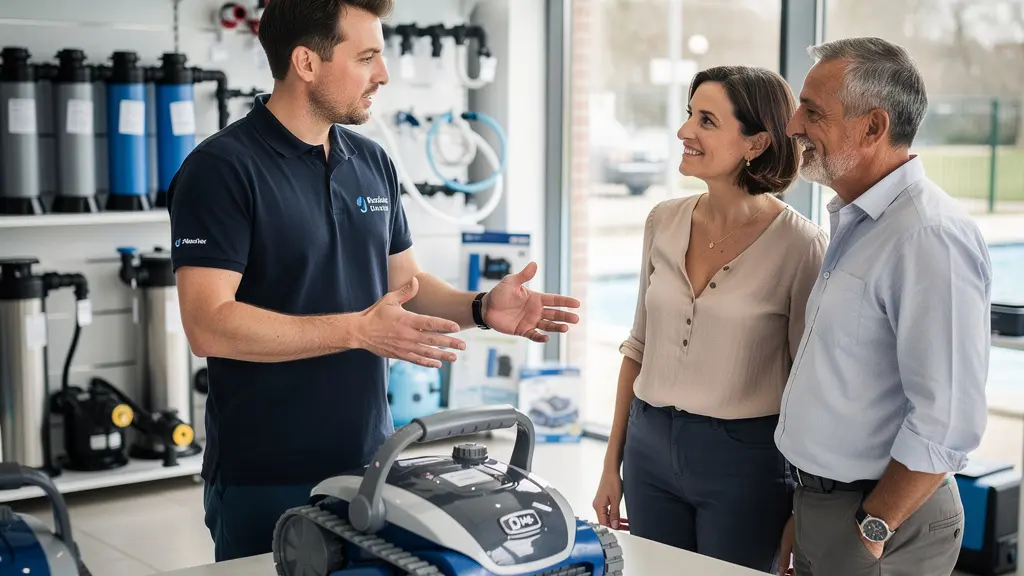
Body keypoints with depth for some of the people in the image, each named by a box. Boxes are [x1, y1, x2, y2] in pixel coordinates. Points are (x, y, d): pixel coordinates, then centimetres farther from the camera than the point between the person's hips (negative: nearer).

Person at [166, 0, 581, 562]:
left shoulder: (372, 163, 8)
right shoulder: (222, 168, -13)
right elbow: (209, 325, -21)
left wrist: (480, 307, -4)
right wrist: (358, 330, -26)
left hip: (370, 466, 6)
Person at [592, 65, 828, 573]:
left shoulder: (799, 245, -13)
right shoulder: (665, 221, 2)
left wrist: (805, 512, -6)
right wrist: (612, 464, 11)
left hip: (744, 459, -4)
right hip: (651, 448, 5)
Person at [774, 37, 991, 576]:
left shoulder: (930, 237, -21)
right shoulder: (853, 223, 9)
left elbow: (947, 421, -25)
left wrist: (872, 529, -17)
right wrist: (807, 511, 13)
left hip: (881, 517, -8)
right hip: (822, 506, 8)